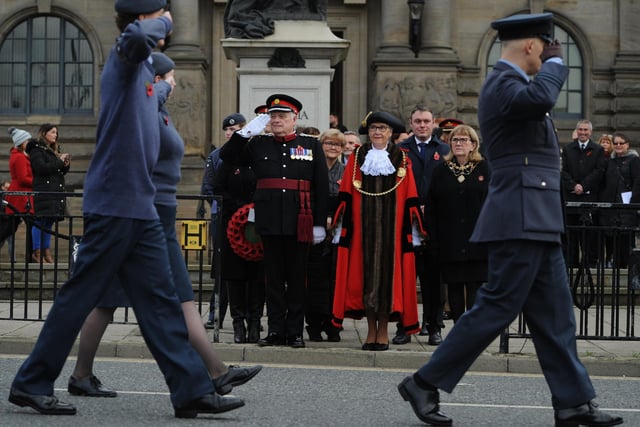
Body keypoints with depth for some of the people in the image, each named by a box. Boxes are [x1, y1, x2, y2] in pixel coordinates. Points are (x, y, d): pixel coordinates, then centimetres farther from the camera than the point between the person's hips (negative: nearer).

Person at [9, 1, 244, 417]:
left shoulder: (143, 69, 18)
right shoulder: (123, 58, -9)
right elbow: (136, 36, -33)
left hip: (140, 208, 9)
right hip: (114, 204, -9)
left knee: (160, 300, 6)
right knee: (79, 297, -1)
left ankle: (192, 390, 7)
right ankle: (31, 383, 10)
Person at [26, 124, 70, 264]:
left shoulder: (54, 151, 22)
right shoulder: (36, 150, -2)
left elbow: (60, 172, 25)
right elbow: (41, 168, -16)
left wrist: (66, 165, 4)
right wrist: (60, 161, -10)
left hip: (55, 193, 8)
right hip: (42, 193, -8)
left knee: (50, 222, 7)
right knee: (40, 221, -9)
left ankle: (46, 250, 11)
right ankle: (36, 252, -7)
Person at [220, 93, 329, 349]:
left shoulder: (312, 145, 7)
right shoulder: (258, 145, 10)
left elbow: (322, 187, 4)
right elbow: (227, 157, 8)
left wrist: (320, 223, -2)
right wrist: (246, 132, -1)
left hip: (299, 222, -1)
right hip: (270, 222, 1)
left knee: (297, 277, 4)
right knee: (274, 277, 5)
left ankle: (295, 332, 10)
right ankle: (276, 330, 10)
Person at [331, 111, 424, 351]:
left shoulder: (401, 159, 5)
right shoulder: (357, 157, 7)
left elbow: (410, 199, 4)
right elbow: (346, 195, 6)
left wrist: (411, 229, -1)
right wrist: (343, 226, 0)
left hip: (391, 225, -1)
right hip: (363, 225, 1)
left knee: (387, 271, 0)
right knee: (365, 271, 1)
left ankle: (383, 331, 7)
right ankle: (371, 330, 9)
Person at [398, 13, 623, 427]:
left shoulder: (510, 83, 18)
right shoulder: (502, 83, -13)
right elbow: (541, 98, -34)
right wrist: (556, 62, -17)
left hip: (537, 222, 10)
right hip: (521, 218, -10)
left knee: (555, 315, 9)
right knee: (497, 308, -7)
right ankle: (424, 384, 1)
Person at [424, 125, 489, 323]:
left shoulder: (485, 169, 4)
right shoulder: (441, 171, 9)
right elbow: (430, 208, 7)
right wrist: (433, 239, -2)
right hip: (450, 243, 2)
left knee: (475, 289, -3)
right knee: (454, 289, 5)